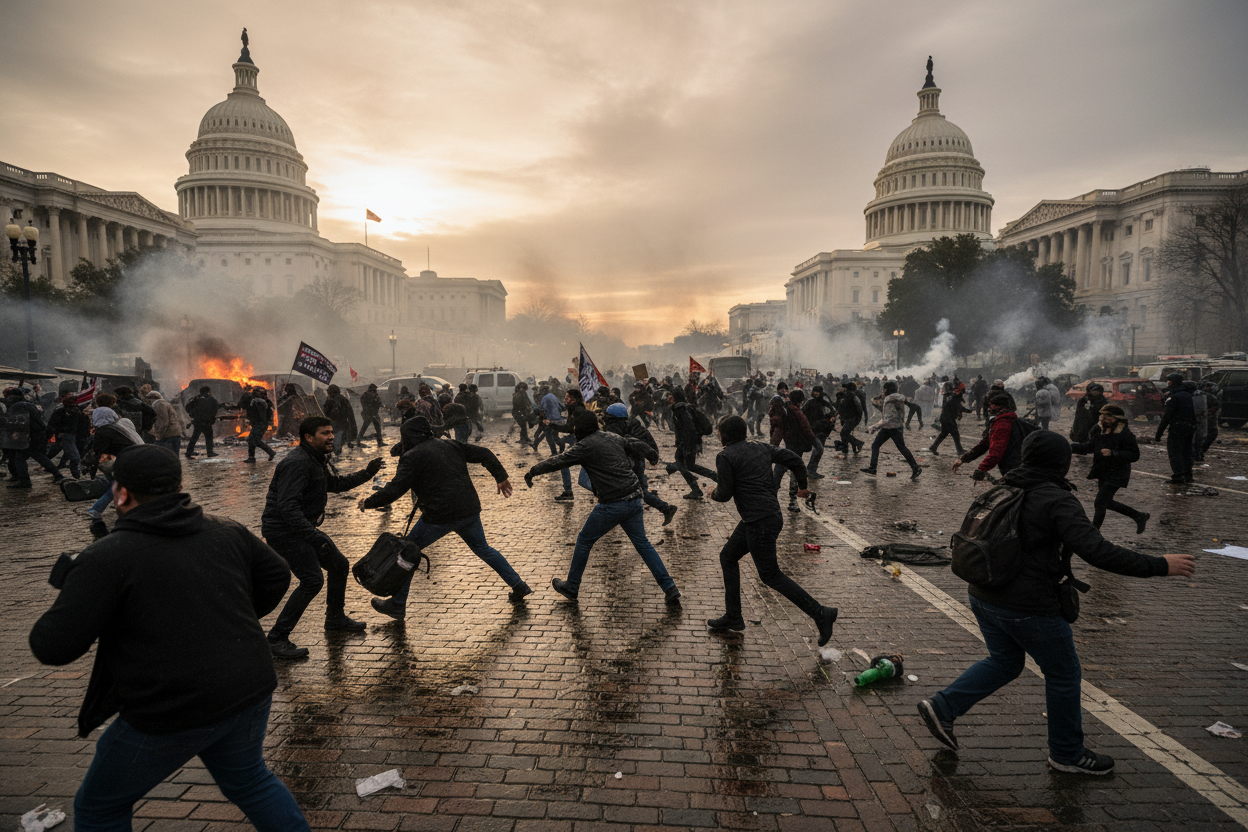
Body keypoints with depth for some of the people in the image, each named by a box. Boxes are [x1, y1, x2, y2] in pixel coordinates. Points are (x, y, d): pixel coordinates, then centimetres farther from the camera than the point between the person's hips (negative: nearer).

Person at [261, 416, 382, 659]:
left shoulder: (316, 461, 10)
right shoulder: (297, 463, -23)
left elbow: (337, 483, 25)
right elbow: (287, 507, -31)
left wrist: (366, 473, 10)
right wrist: (314, 537, -35)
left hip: (303, 528, 10)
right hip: (283, 531, -10)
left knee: (339, 565, 16)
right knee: (312, 580, -17)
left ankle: (336, 618, 35)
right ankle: (277, 638, -7)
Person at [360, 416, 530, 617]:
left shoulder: (412, 457, -5)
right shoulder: (451, 445, 13)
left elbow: (394, 490, -12)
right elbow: (484, 454, 12)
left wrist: (368, 503, 1)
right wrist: (501, 477, 17)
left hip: (439, 517, -6)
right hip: (470, 510, 6)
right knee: (483, 549, 25)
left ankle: (397, 606, 18)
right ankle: (518, 586, 25)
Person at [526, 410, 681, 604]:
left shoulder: (585, 446, -7)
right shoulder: (614, 438, 12)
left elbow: (558, 462, -3)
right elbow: (639, 446, 20)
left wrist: (532, 471, 10)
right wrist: (653, 455, 41)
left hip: (612, 504, -7)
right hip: (634, 499, 7)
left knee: (584, 541, 12)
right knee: (642, 543, 16)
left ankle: (571, 588, 25)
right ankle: (670, 589, 11)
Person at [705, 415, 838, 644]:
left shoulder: (725, 457, -11)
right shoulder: (761, 448, 10)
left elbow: (725, 494, -13)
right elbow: (794, 459, 13)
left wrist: (713, 493, 11)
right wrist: (803, 484, 29)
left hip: (760, 523, -9)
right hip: (770, 515, 10)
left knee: (770, 575, 1)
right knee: (728, 556, 18)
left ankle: (820, 613, 3)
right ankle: (733, 617, 24)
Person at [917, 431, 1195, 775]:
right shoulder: (1057, 501, -16)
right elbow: (1097, 551, -25)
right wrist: (1159, 566, -17)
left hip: (983, 598, 7)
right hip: (1029, 608, -7)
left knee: (1003, 662, 24)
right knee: (1063, 676, 14)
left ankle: (943, 706, 15)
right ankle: (1067, 754, 31)